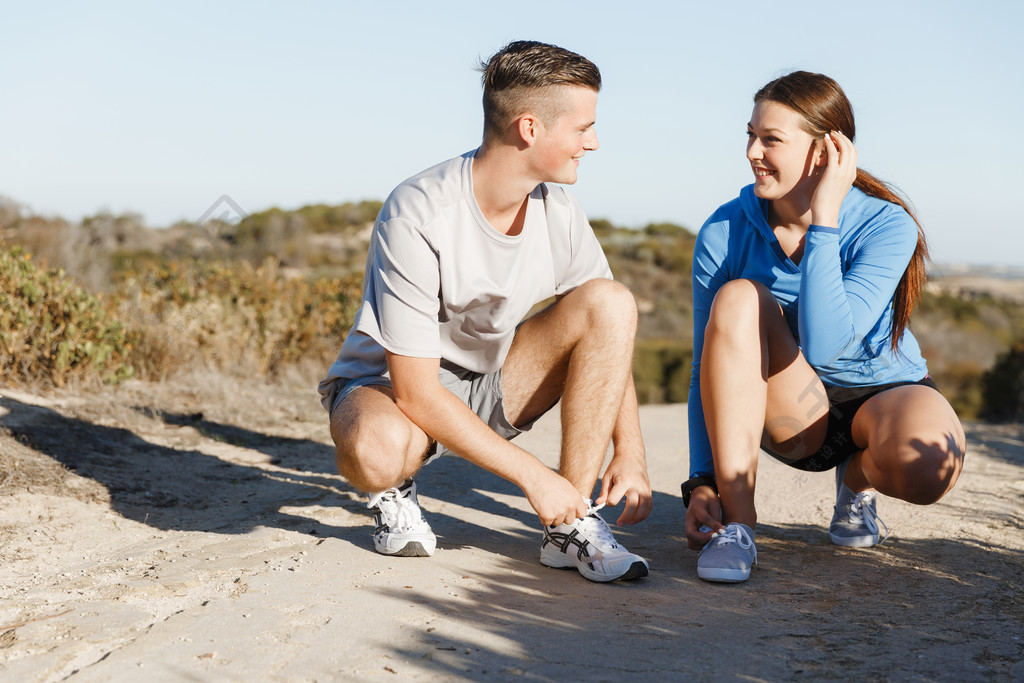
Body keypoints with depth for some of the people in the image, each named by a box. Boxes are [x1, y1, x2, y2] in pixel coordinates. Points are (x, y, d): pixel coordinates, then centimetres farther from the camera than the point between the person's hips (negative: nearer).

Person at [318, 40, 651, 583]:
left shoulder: (559, 214, -9)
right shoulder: (416, 217, -27)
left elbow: (608, 335, 3)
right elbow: (416, 392, -27)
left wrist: (630, 454, -8)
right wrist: (533, 475, -26)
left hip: (491, 387, 6)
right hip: (391, 383, -5)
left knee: (612, 302, -18)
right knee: (376, 452, -42)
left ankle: (570, 527, -15)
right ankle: (393, 494, -1)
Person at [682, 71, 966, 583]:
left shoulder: (887, 227, -20)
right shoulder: (724, 232, -14)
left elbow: (821, 344, -35)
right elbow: (708, 370, -11)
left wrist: (824, 218, -32)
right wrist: (702, 483, -22)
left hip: (883, 394, -1)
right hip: (795, 413, 2)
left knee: (926, 463, -38)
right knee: (737, 298, -29)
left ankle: (859, 479, 4)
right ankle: (736, 519, -26)